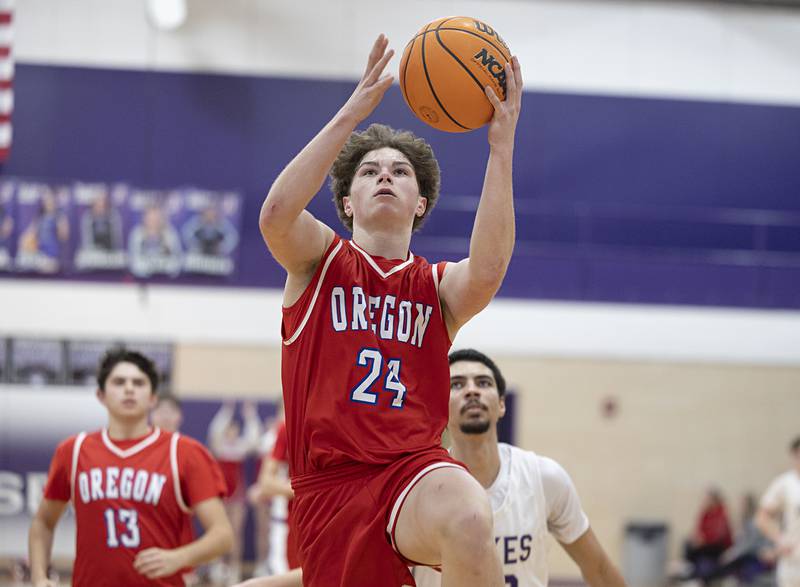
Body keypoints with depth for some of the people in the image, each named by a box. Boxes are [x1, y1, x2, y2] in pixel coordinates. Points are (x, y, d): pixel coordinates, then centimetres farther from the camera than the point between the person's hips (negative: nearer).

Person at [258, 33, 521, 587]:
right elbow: (276, 215, -14)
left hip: (415, 467, 0)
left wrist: (502, 146, -19)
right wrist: (350, 115, -17)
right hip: (330, 482, 0)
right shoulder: (318, 260, 11)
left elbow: (487, 269, -14)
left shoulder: (439, 287, 12)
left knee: (469, 520, -36)